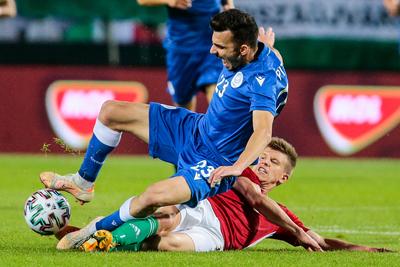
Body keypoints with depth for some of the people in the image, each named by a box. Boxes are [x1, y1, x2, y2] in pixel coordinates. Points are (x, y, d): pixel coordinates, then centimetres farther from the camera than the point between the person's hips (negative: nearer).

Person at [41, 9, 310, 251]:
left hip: (215, 163, -9)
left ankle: (98, 229, -7)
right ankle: (83, 183, 23)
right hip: (192, 129, 9)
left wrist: (237, 167, -56)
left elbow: (263, 131, -42)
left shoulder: (265, 79, -30)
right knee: (110, 112, 6)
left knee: (155, 196, -35)